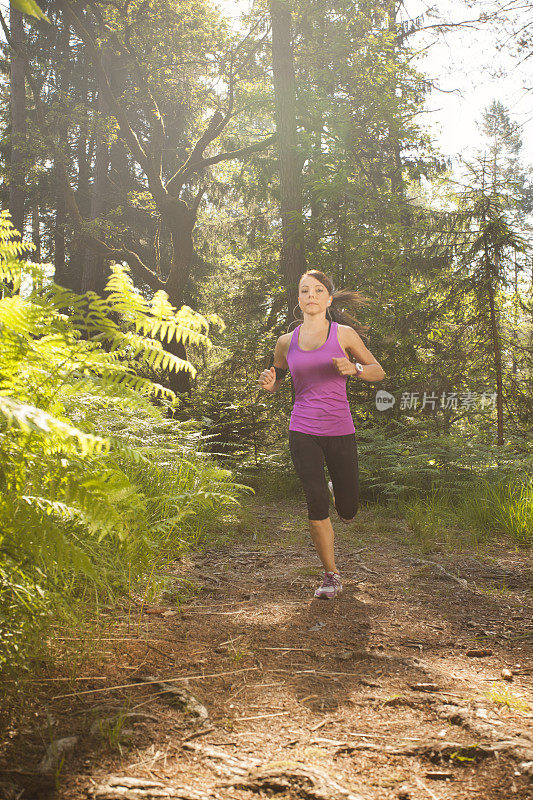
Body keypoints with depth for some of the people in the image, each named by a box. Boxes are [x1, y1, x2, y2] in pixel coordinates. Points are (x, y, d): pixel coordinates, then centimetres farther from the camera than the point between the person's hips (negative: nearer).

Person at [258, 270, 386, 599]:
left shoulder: (344, 334, 0)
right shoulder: (286, 342, 6)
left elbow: (379, 371, 7)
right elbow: (276, 380, 21)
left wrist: (353, 368, -14)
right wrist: (268, 383, -4)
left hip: (339, 430, 0)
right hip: (302, 432, 0)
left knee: (347, 512, 6)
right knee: (317, 502, -14)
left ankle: (338, 489, 45)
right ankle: (332, 575, 3)